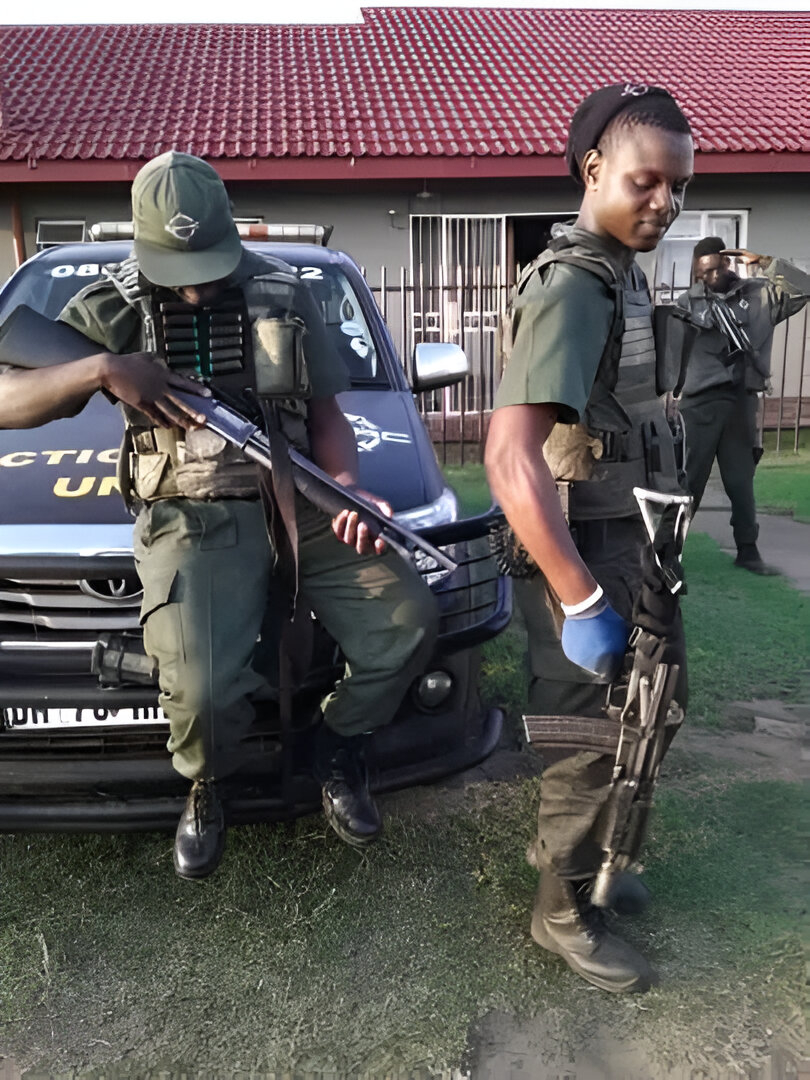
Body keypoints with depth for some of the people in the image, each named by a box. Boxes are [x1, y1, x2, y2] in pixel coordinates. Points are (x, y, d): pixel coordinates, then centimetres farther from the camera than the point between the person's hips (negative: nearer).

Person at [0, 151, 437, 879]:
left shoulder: (286, 294, 9)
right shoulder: (115, 309, 3)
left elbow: (326, 415, 11)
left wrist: (349, 491, -9)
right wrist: (99, 369, -20)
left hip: (301, 506, 3)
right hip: (193, 521, -3)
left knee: (410, 616, -15)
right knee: (203, 689, -26)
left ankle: (339, 751, 15)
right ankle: (207, 792, 14)